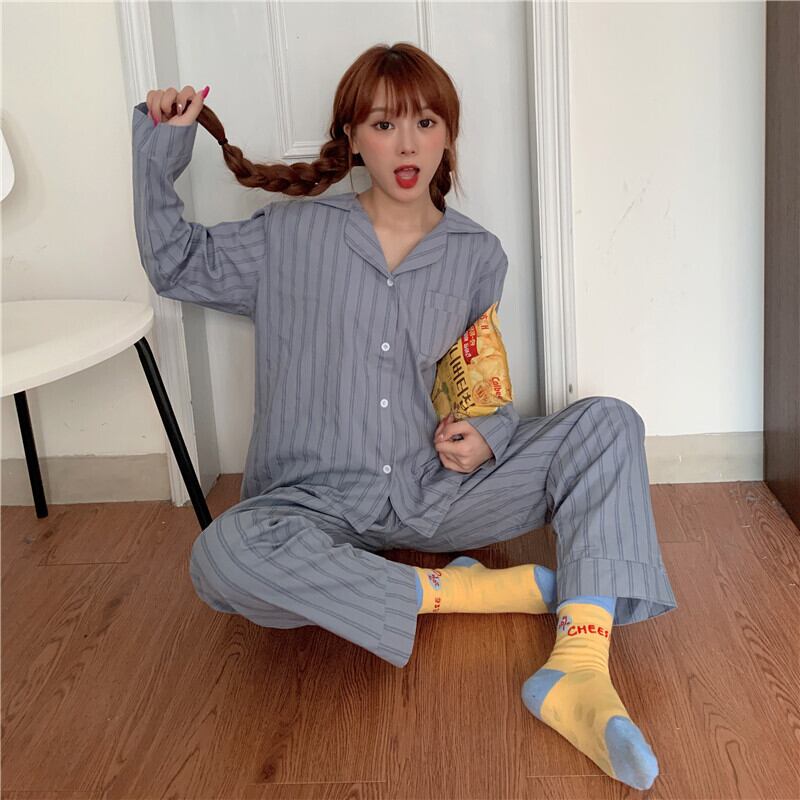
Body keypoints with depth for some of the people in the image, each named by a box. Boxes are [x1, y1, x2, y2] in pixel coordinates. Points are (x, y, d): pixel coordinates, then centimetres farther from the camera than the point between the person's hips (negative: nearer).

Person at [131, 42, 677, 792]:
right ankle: (454, 590, -22)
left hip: (436, 490, 3)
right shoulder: (293, 235, 5)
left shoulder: (478, 255, 9)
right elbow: (175, 262, 12)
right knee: (222, 555, -37)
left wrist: (486, 438, -6)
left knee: (607, 422, -18)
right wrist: (161, 141, 5)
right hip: (319, 502, -2)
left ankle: (578, 672, -37)